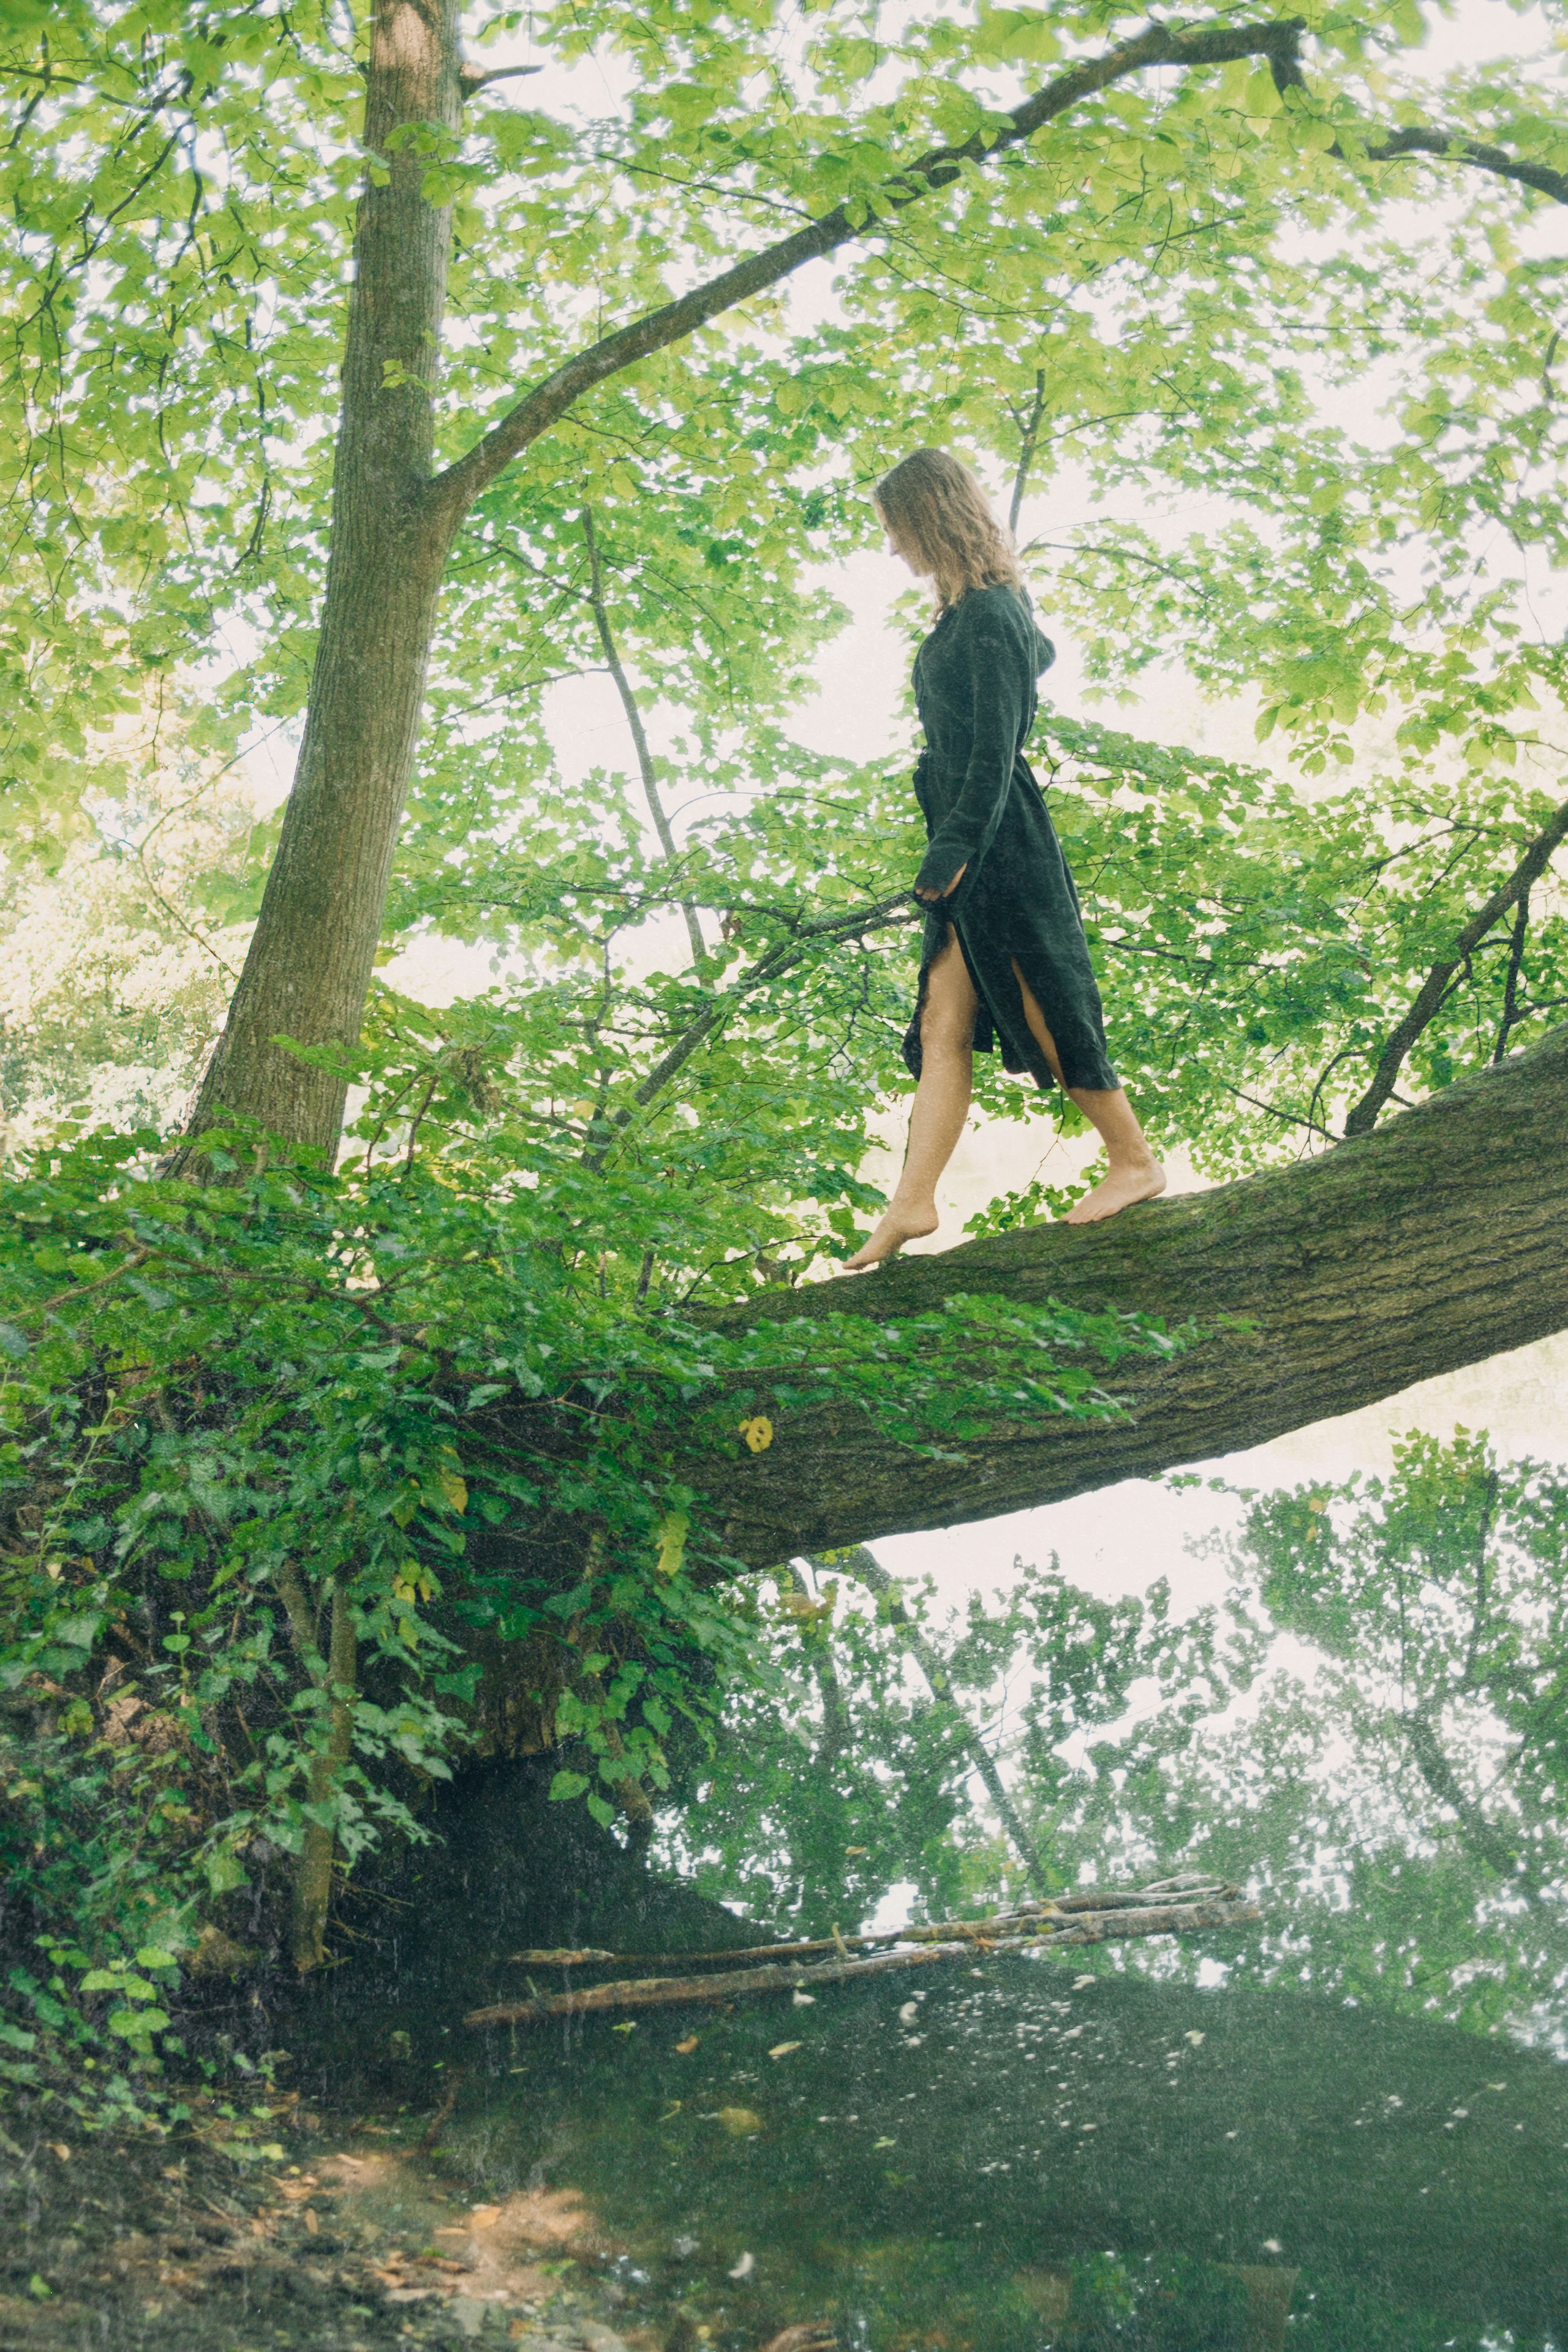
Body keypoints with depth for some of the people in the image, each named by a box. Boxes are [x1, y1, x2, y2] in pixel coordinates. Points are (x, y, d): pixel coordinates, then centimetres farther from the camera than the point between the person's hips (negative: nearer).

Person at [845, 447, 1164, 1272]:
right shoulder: (985, 607, 12)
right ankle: (912, 1204, 3)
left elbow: (992, 752, -19)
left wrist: (954, 850, -21)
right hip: (972, 841, 10)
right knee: (943, 1027, 4)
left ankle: (1136, 1161, 12)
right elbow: (1040, 655, 34)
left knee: (1043, 1011, -1)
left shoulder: (984, 618, -15)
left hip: (996, 841, -10)